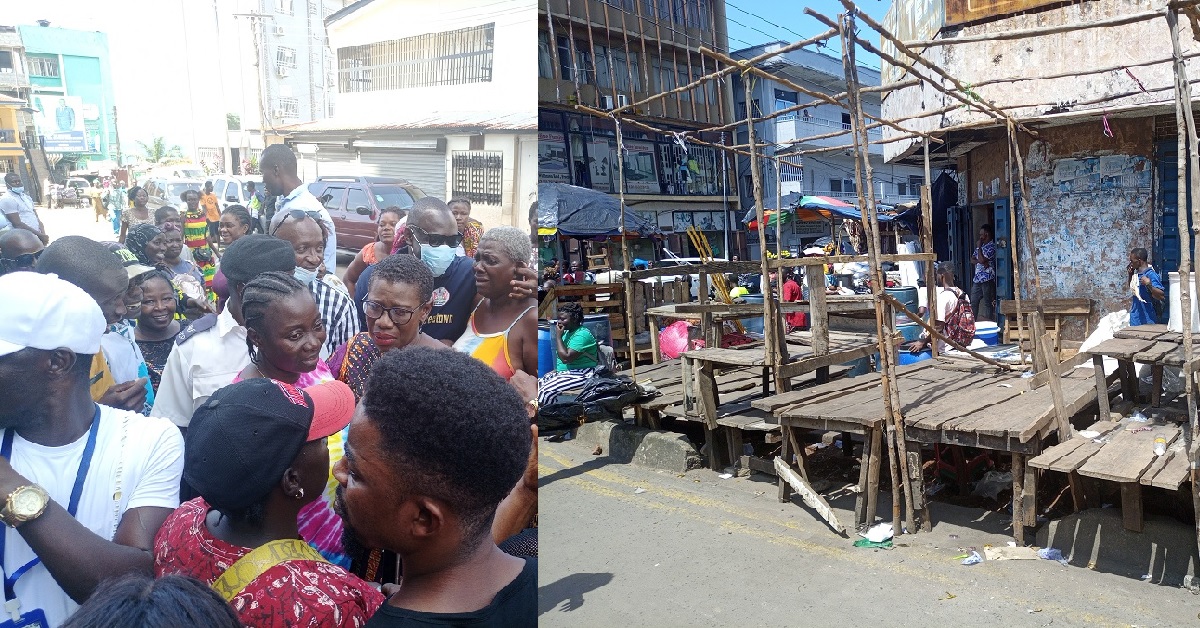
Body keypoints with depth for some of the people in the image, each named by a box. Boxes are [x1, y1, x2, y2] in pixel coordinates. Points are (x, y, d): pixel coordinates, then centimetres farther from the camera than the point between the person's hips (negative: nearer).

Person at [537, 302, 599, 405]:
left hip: (582, 374, -10)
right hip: (565, 372, 10)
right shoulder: (568, 332, 12)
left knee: (546, 391, -25)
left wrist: (558, 336, -18)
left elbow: (566, 358, -27)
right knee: (538, 384, 0)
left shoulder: (582, 335, -18)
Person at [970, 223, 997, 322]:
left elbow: (982, 259, -20)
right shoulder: (981, 246, 17)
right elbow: (972, 259, 12)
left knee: (988, 303, -4)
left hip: (987, 279, -8)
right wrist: (981, 262, -8)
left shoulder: (991, 247, -10)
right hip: (977, 278, 8)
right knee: (973, 302, 10)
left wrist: (979, 247, -7)